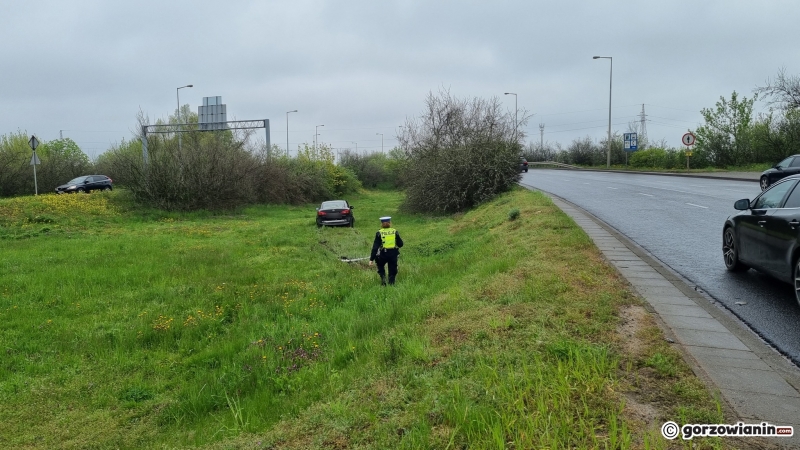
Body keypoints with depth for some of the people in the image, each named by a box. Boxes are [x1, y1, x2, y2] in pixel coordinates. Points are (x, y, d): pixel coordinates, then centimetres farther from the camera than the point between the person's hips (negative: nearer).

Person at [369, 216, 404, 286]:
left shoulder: (379, 233, -6)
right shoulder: (395, 232, -1)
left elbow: (375, 247, -8)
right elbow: (400, 244, 4)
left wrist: (371, 259, -7)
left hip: (383, 254, -1)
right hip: (393, 254, 1)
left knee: (380, 267, 24)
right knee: (392, 271, 14)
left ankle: (383, 278, 1)